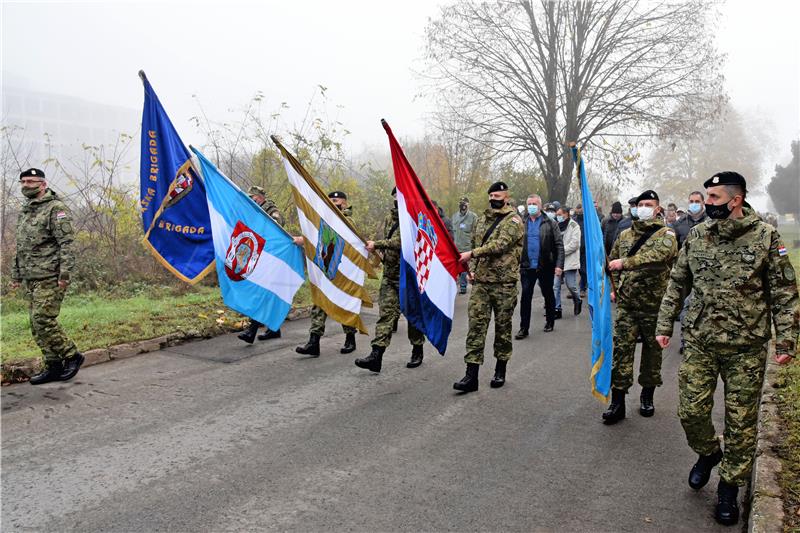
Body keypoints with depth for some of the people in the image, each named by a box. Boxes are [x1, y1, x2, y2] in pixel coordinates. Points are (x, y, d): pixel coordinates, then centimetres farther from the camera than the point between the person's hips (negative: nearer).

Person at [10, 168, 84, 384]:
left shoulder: (56, 208, -7)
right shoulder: (24, 211, 20)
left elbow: (66, 243, -15)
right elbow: (19, 247, 26)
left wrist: (64, 273, -21)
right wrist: (16, 275, 22)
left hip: (49, 278, -9)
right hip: (29, 279, 9)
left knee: (43, 320, -13)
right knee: (37, 325, 8)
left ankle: (72, 355, 3)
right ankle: (53, 366, 15)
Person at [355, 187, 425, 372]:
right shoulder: (390, 217, 12)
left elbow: (402, 242, -23)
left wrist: (377, 245, -20)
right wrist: (377, 248, 7)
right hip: (390, 274, 6)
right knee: (386, 313, -1)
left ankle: (417, 352, 24)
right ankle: (376, 356, -5)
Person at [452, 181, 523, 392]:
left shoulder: (513, 220, -5)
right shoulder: (483, 218, 15)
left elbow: (500, 244, -20)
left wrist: (472, 254, -23)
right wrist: (472, 268, 7)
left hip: (504, 283, -5)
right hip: (480, 281, 5)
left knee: (503, 326, 7)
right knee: (476, 324, -2)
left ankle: (500, 370, 23)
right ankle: (471, 375, -2)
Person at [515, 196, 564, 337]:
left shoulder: (550, 223, -3)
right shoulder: (522, 223, 6)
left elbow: (559, 245, -6)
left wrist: (559, 265, -14)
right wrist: (517, 264, -7)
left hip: (545, 267, -2)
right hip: (527, 267, 2)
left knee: (548, 295, 13)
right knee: (525, 297, 0)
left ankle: (550, 322, 30)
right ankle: (523, 328, 7)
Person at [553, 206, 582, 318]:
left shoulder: (574, 226, -4)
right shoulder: (557, 226, 12)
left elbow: (574, 244, -13)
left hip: (570, 261, -5)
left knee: (571, 285, 0)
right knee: (555, 286, 0)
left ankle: (577, 301, 29)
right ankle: (557, 309, 6)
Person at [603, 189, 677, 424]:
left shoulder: (666, 234, -3)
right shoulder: (625, 235, 11)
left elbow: (657, 256, -25)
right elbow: (612, 262, 23)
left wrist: (625, 263, -29)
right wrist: (613, 287, 11)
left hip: (654, 304, -3)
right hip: (626, 303, 3)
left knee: (652, 350, 10)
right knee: (621, 349, -3)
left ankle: (647, 396, 28)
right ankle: (617, 402, 2)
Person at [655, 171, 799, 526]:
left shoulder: (765, 237, -6)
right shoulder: (696, 236, 2)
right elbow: (677, 284, 10)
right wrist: (664, 325, 7)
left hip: (746, 348, -2)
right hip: (700, 343, 3)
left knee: (741, 421, 7)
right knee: (690, 411, 4)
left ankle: (730, 486, 26)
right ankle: (708, 453, 36)